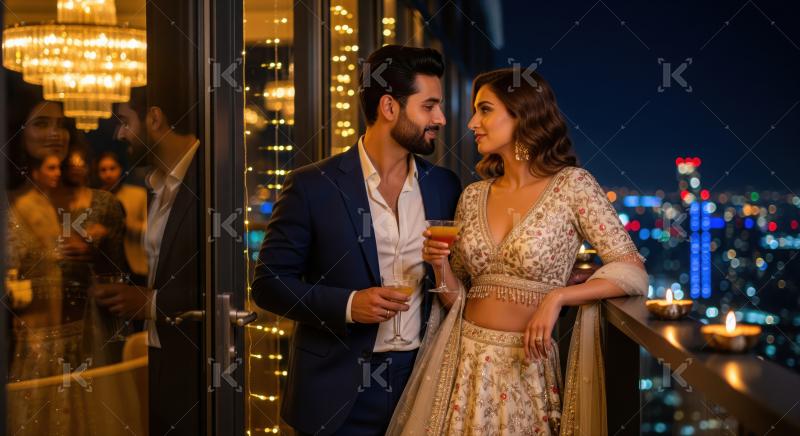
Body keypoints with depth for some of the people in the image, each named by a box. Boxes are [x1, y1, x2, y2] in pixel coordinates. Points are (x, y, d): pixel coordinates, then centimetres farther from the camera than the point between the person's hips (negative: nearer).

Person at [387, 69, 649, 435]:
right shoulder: (473, 197, 6)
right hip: (463, 360, 4)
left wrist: (556, 297, -20)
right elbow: (458, 297, 11)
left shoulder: (572, 185, -7)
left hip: (526, 365, -4)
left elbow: (633, 272, -12)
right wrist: (441, 265, -8)